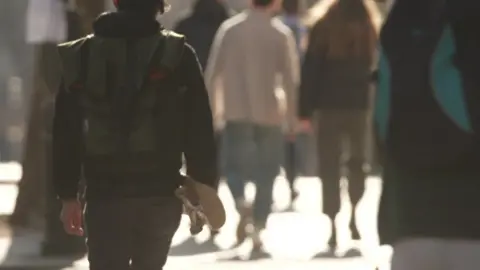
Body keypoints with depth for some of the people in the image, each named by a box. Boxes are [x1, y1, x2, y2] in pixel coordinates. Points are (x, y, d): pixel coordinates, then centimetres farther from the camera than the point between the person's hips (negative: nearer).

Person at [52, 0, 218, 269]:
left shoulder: (81, 56, 6)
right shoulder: (178, 55, -2)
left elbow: (66, 134, 8)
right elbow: (199, 131, -3)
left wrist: (68, 195, 13)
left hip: (104, 195, 1)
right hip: (161, 193, 0)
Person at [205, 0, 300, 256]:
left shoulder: (229, 28, -1)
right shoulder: (281, 33, -5)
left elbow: (212, 72, 0)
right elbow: (290, 78, -6)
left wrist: (214, 108, 9)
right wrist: (292, 116, 4)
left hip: (235, 113, 1)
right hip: (268, 114, -1)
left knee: (234, 165, 14)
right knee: (265, 176, 10)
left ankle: (241, 204, -16)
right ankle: (258, 231, 3)